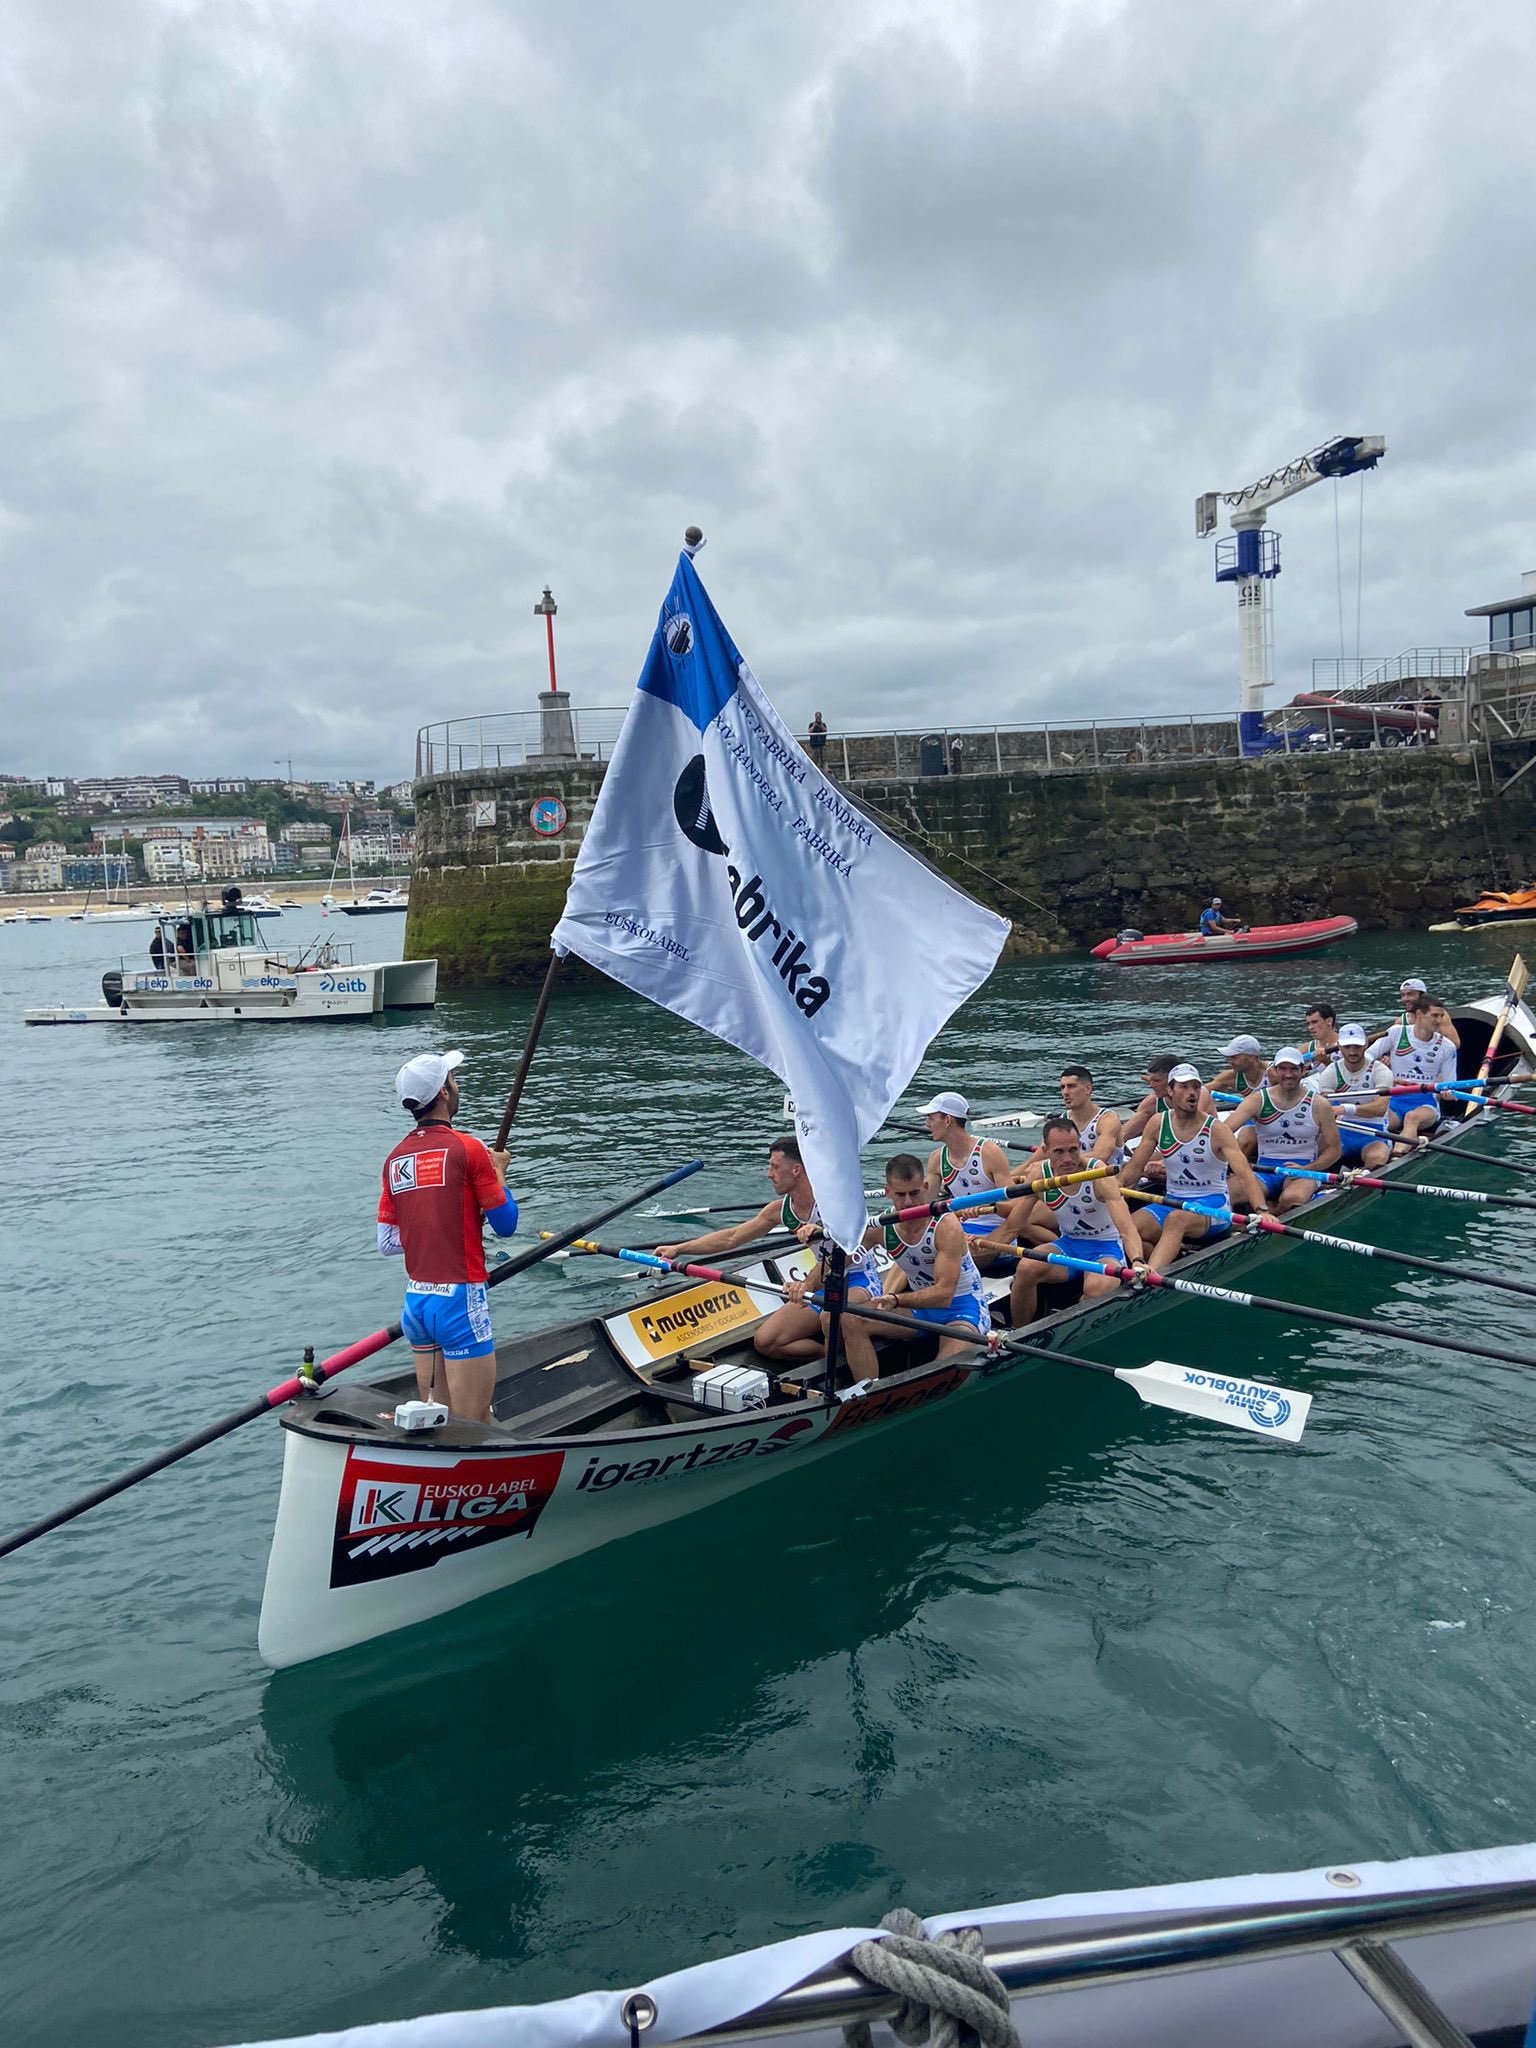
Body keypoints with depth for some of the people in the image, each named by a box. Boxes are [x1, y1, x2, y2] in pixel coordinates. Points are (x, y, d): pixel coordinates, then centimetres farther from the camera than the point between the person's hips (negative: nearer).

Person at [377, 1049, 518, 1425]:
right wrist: (499, 1172, 11)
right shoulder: (467, 1148, -10)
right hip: (460, 1299, -7)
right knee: (473, 1425, -2)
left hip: (415, 1300, 7)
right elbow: (506, 1224, -4)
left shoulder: (395, 1159, 8)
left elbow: (387, 1244, 11)